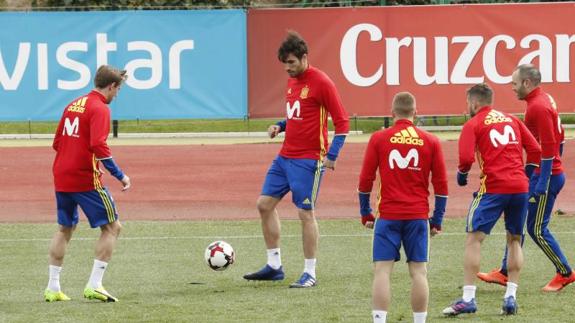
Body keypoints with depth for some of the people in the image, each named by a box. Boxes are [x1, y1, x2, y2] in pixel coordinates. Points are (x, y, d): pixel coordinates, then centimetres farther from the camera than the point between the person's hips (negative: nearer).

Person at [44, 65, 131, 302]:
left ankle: (53, 287, 17)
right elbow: (98, 146, -23)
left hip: (61, 176, 8)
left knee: (64, 229, 19)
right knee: (112, 227, 0)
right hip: (86, 179, -8)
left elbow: (57, 142, 19)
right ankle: (94, 285, -8)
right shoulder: (99, 109, -12)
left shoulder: (73, 105, 14)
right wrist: (119, 175, -18)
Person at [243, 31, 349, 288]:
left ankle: (310, 274, 3)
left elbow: (342, 122, -12)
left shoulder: (321, 83, -13)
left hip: (308, 160, -9)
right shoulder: (292, 81, 12)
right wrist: (280, 126, 5)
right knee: (265, 204, 7)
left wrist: (332, 155, -19)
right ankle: (274, 266, 16)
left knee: (305, 213, -6)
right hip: (285, 157, 9)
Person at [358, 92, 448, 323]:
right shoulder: (430, 141, 4)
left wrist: (365, 213, 13)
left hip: (388, 216, -1)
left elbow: (365, 180, 2)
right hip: (418, 216, 1)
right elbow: (441, 185, 5)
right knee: (418, 271, 3)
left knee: (382, 270, -1)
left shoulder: (378, 139, 0)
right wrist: (437, 221, 11)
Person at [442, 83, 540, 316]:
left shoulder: (473, 124, 2)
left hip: (493, 187, -5)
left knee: (474, 239, -2)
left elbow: (466, 158, -11)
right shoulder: (512, 120, 17)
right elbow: (534, 149, 11)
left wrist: (461, 175, 8)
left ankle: (468, 298, -9)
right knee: (514, 240, 17)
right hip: (520, 187, 5)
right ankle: (511, 297, 10)